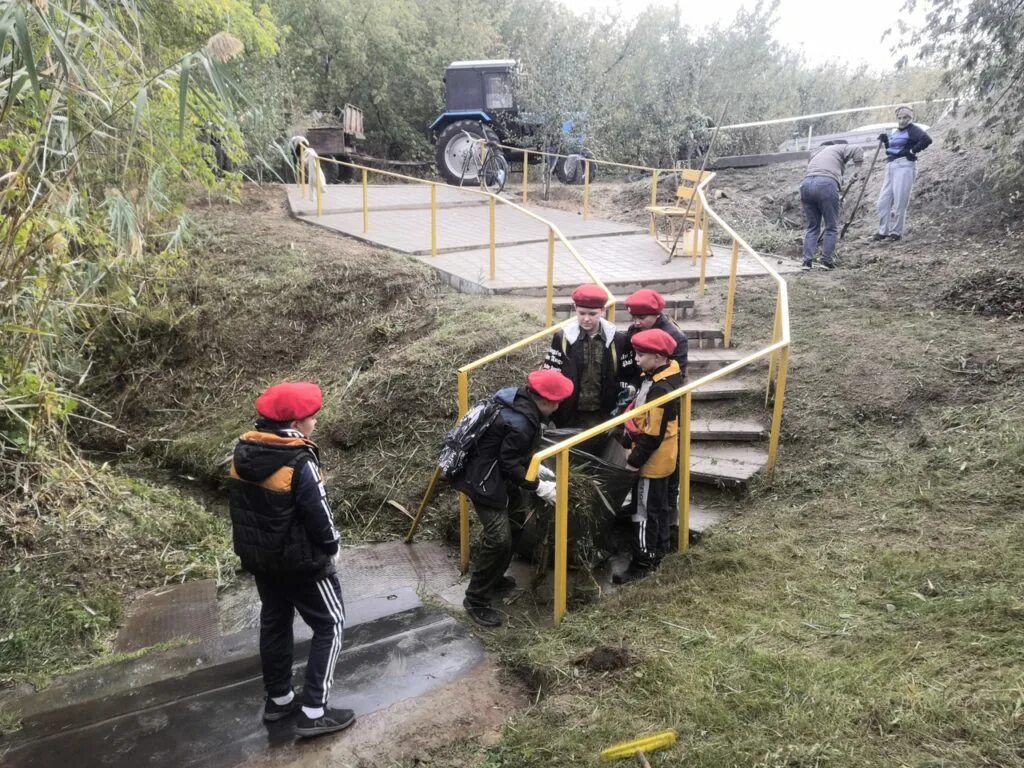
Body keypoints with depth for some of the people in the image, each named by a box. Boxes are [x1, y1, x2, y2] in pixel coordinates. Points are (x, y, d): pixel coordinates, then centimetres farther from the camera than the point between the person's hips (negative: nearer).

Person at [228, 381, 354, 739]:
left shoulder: (243, 452, -4)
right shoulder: (299, 463, -27)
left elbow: (241, 504, 7)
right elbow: (319, 517, -21)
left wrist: (255, 543, 17)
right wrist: (330, 547, -2)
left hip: (257, 556, 8)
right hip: (300, 560, -7)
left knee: (274, 622, 22)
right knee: (330, 625, 7)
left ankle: (278, 699, 36)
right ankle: (313, 711, 8)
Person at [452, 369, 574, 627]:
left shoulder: (518, 400, 2)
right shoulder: (519, 423, -28)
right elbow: (511, 466, -22)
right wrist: (540, 487, -17)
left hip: (495, 474, 11)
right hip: (483, 480, -11)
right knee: (499, 539, -10)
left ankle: (492, 578, 38)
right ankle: (475, 601, 3)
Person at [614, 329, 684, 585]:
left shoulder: (660, 390, -29)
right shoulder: (665, 376, 3)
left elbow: (653, 434, -27)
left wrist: (634, 460, -18)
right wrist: (634, 451, 18)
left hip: (652, 460, -10)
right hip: (660, 458, 10)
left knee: (644, 510, 0)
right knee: (658, 503, 24)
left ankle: (643, 562, 10)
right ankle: (661, 543, 40)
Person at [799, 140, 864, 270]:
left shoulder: (816, 153, 40)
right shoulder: (840, 148, 23)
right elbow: (857, 151, 6)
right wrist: (857, 170, 13)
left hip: (806, 183, 5)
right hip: (826, 184, -5)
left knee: (812, 226, 14)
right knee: (832, 227, 4)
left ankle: (807, 261, 5)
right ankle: (827, 260, 0)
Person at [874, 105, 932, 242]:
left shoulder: (913, 130, -4)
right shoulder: (895, 132, 20)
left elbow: (927, 139, -18)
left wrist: (912, 151, -14)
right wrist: (885, 141, 11)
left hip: (904, 166, -8)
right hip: (891, 167, 8)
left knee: (899, 202, -7)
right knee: (883, 201, 5)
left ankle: (896, 232, -1)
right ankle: (883, 231, 12)